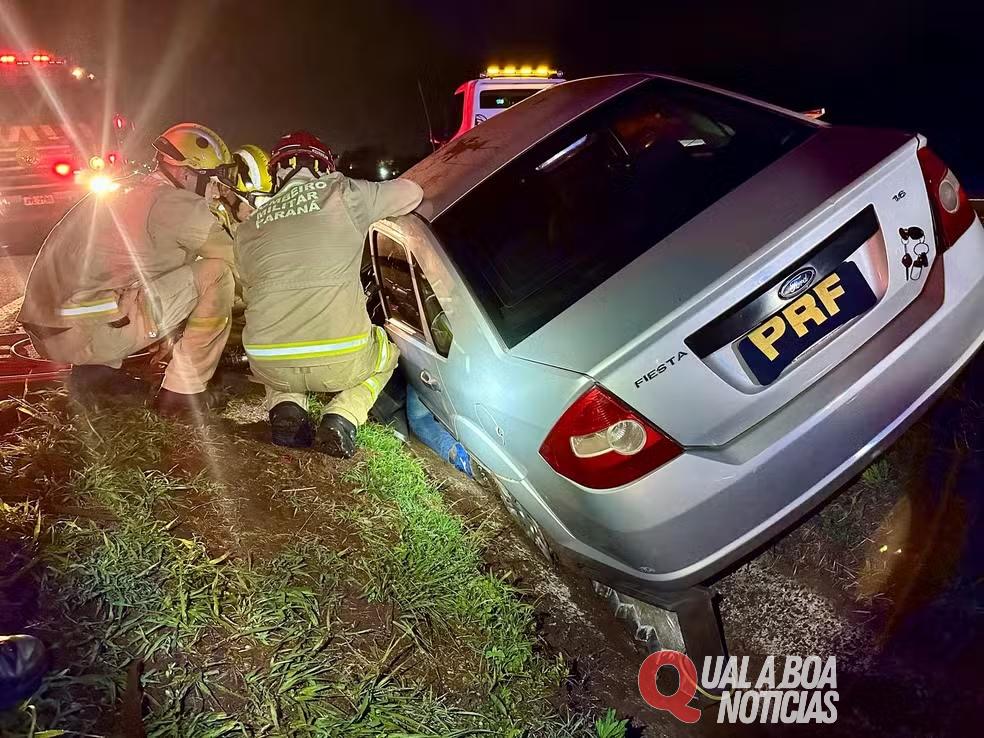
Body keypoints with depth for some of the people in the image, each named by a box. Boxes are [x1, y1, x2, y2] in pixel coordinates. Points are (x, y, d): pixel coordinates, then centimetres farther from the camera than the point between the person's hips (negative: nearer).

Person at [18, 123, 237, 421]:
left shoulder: (124, 188, 18)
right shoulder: (176, 203, -9)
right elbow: (232, 256, -3)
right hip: (88, 333, -9)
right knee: (217, 273, -9)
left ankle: (95, 370, 18)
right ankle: (183, 391, -5)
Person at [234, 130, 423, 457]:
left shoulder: (247, 228, 12)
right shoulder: (343, 193, 3)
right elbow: (412, 191, 15)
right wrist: (372, 208, 34)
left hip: (268, 365, 3)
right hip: (340, 362, -3)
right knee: (387, 352, 32)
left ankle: (286, 408, 10)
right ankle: (342, 417, 5)